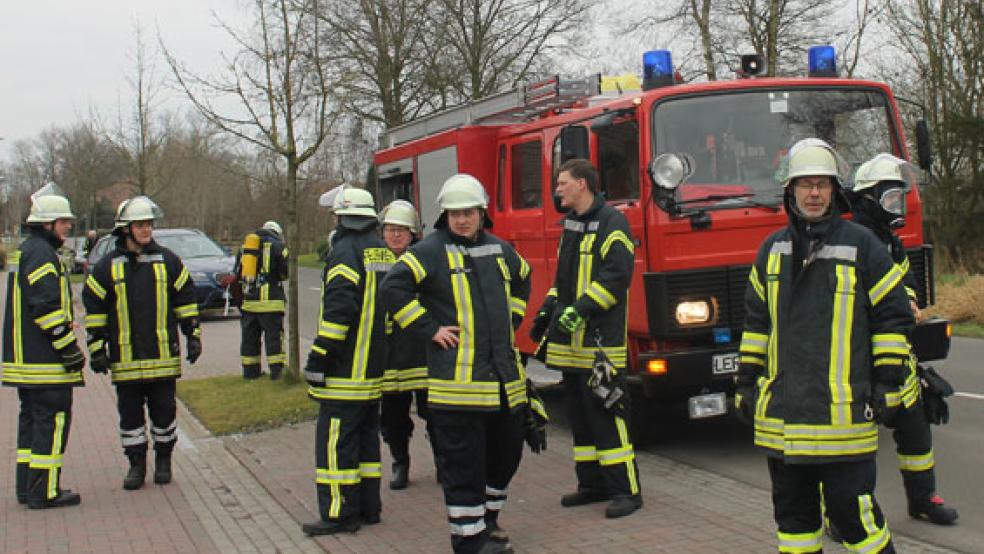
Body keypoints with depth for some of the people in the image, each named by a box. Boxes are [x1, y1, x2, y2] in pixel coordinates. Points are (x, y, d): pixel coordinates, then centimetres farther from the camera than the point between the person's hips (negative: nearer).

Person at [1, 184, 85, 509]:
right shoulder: (41, 253, -14)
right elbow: (47, 307, -22)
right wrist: (70, 349, -18)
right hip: (45, 360, -10)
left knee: (32, 419, 14)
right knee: (53, 420, -6)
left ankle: (26, 487, 20)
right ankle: (44, 491, -4)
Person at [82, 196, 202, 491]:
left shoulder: (167, 261, 4)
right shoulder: (108, 266, 2)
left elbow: (186, 299, 9)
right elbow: (94, 308, 5)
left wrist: (193, 336, 6)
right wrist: (96, 348, 1)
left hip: (163, 356, 0)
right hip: (125, 359, 0)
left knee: (164, 409, 6)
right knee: (130, 412, 7)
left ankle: (163, 461, 23)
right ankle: (136, 464, 19)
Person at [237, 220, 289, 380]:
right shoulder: (278, 246, -3)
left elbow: (238, 273, 19)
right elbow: (285, 272, -3)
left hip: (248, 300, 5)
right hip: (270, 301, -5)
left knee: (250, 337, 12)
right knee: (274, 336, 1)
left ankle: (250, 371, 17)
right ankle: (276, 370, 0)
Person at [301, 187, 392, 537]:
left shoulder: (345, 252, -13)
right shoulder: (385, 253, 14)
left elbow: (339, 309, -22)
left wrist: (318, 358, -18)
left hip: (346, 370, -9)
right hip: (375, 370, 9)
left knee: (335, 441, -3)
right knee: (367, 435, 16)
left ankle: (340, 514, -1)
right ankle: (368, 508, 21)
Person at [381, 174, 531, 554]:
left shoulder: (499, 250, 13)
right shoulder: (431, 251, -7)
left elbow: (522, 281, 33)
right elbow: (393, 288, -16)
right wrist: (428, 330, -14)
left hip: (505, 379, 7)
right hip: (457, 378, -7)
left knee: (507, 451, 17)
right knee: (463, 464, -3)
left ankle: (487, 520, 35)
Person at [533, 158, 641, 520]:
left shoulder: (611, 222, -9)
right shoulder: (571, 224, 18)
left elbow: (617, 275, -18)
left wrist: (582, 308, -22)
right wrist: (549, 308, 14)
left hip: (601, 338, -9)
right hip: (571, 340, 9)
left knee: (605, 412, -8)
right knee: (579, 413, 12)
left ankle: (626, 490, -2)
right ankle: (592, 484, 22)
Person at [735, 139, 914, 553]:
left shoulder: (861, 245, 0)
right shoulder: (773, 249, 12)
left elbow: (893, 316, 2)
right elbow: (756, 321, 18)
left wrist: (889, 386, -3)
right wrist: (746, 382, 14)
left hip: (843, 408, -4)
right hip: (781, 411, 5)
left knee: (850, 507, -4)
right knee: (793, 511, 12)